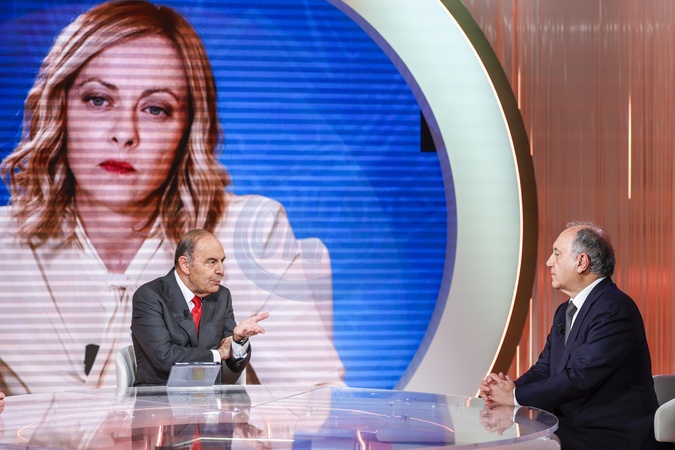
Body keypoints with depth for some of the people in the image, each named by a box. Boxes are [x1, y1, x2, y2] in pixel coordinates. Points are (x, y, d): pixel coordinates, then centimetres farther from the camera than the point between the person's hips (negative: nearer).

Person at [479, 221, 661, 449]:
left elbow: (581, 376, -23)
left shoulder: (615, 309, -17)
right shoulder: (565, 312, 15)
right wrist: (508, 387, -10)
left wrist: (516, 396, -16)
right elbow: (544, 368, 12)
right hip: (572, 427, 8)